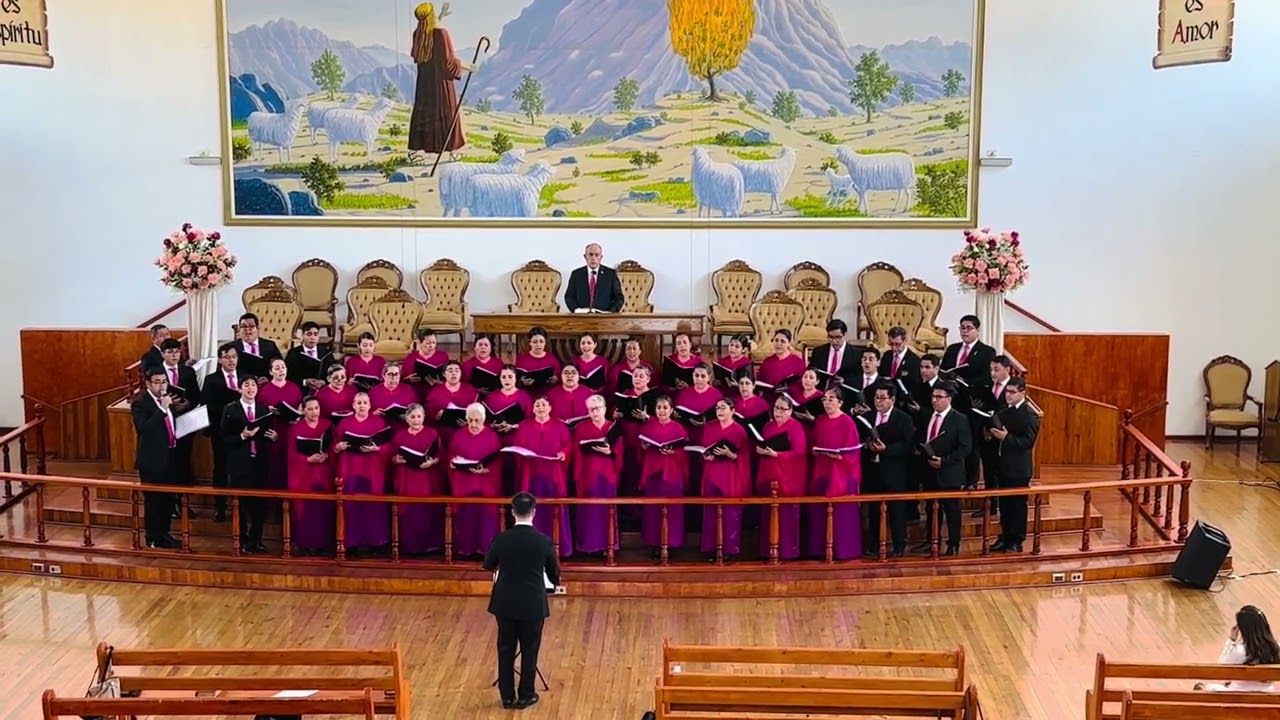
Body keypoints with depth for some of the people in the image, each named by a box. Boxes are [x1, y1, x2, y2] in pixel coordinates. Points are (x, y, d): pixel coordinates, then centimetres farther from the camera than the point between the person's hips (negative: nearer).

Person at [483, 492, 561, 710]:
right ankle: (525, 696, 20)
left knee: (505, 650, 13)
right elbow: (554, 574, 3)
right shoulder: (544, 541, -12)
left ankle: (507, 697, 20)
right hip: (533, 605, -1)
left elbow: (488, 565, 10)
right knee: (529, 650, 12)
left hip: (505, 604, 1)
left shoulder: (501, 539, -10)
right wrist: (555, 581, 27)